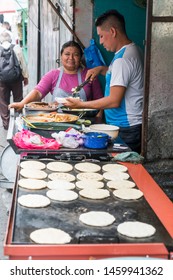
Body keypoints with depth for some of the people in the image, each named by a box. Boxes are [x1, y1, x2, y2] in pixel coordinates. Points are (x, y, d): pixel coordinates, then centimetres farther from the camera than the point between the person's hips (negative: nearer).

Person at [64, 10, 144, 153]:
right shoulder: (134, 50, 11)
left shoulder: (123, 59, -19)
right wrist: (102, 69, 15)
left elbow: (114, 101, -21)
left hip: (126, 130, -9)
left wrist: (81, 104, -12)